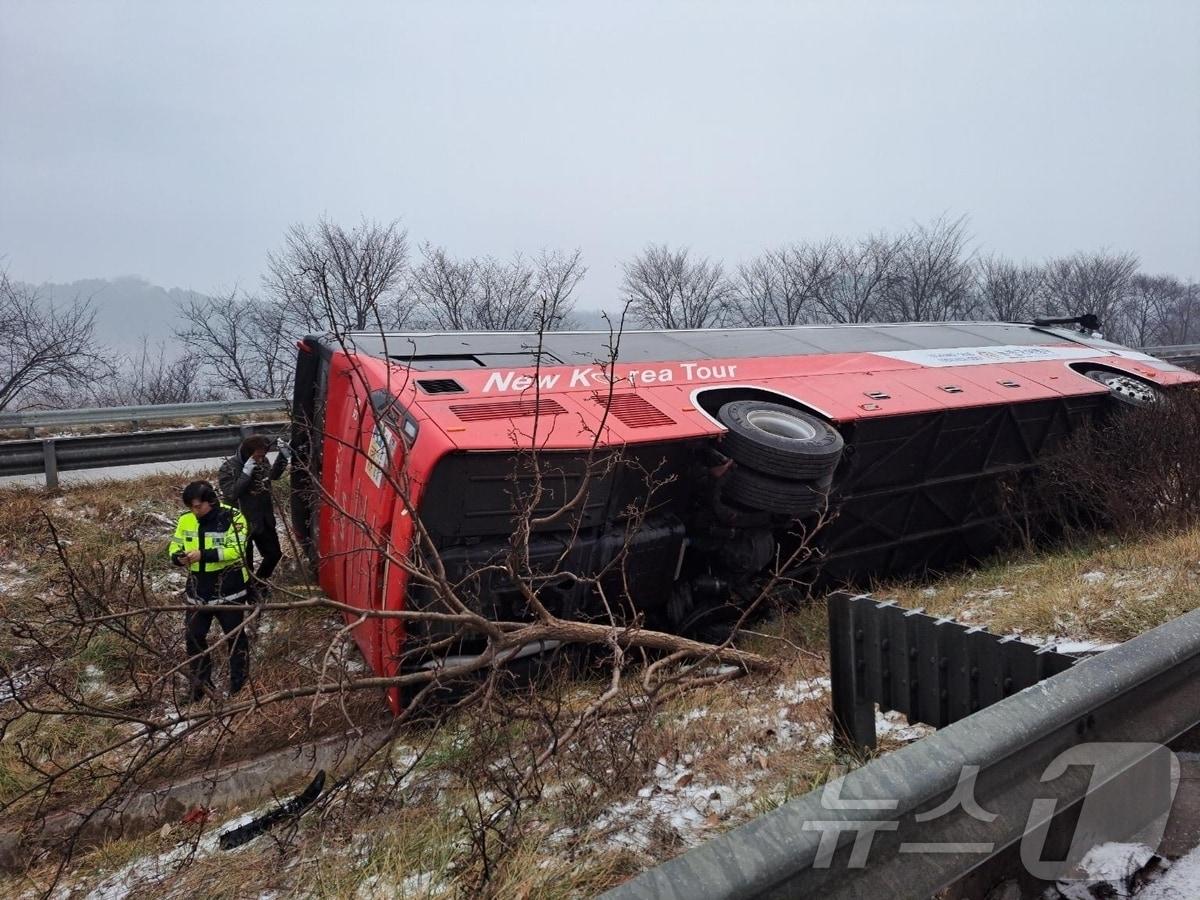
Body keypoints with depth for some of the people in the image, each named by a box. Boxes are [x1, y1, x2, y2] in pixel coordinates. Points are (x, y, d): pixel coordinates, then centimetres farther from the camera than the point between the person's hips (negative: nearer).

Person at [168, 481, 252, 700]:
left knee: (235, 637, 8)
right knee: (194, 637, 11)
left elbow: (236, 550, -24)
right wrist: (178, 557, -15)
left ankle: (240, 686, 23)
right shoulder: (186, 520, 0)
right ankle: (199, 686, 29)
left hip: (228, 591, -5)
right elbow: (174, 545, 8)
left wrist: (204, 555, -33)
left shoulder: (232, 517, -16)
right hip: (198, 592, 5)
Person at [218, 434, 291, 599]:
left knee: (274, 553, 19)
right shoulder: (229, 468, -21)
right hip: (242, 523, -7)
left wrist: (283, 456, -1)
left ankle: (258, 583, 44)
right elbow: (230, 494, -28)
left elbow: (274, 475, 14)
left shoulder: (261, 461, -4)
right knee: (245, 563, 6)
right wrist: (246, 473, -35)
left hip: (264, 520, 7)